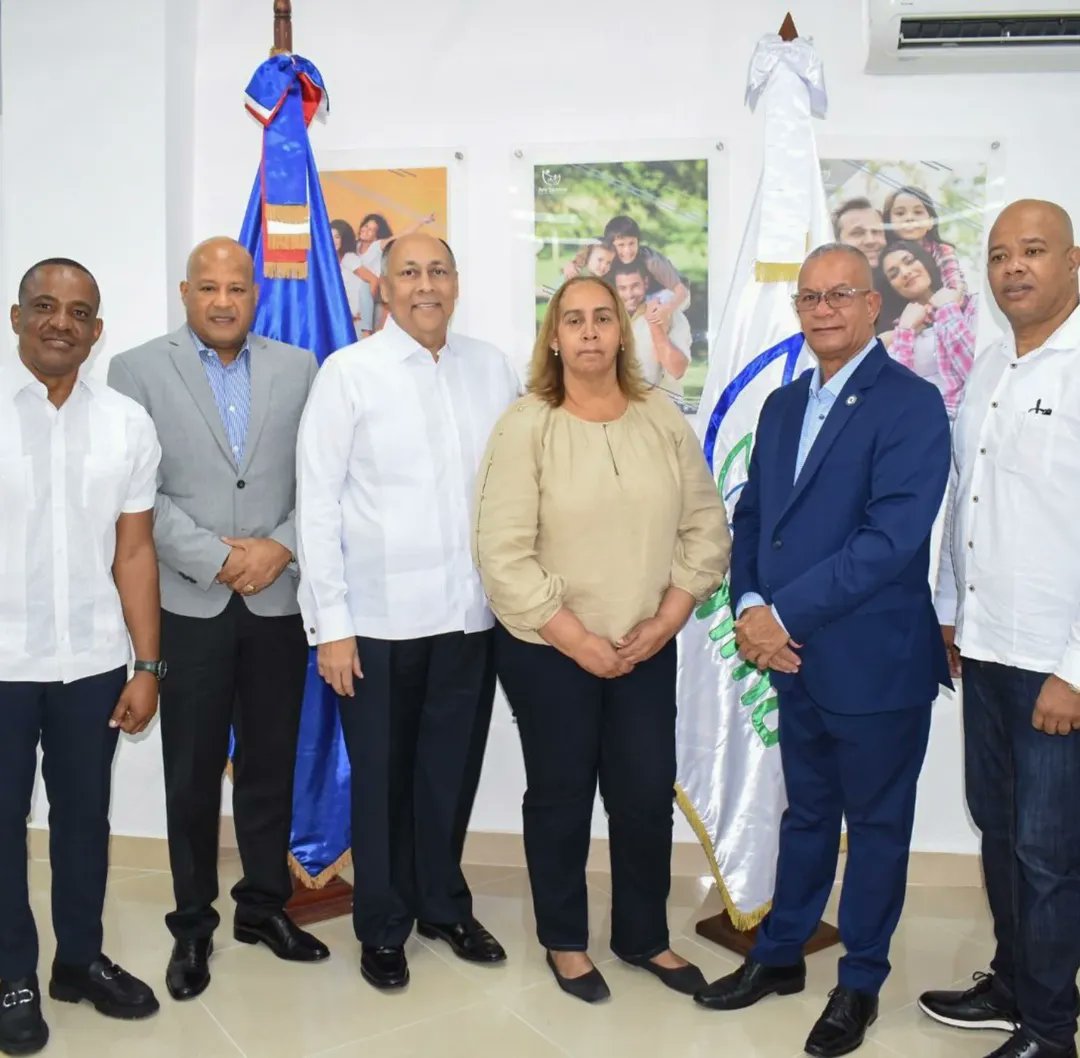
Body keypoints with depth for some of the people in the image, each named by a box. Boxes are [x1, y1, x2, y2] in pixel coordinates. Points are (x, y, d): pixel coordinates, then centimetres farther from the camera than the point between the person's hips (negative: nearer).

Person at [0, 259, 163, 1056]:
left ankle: (81, 957, 33)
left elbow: (134, 552, 3)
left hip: (92, 662, 2)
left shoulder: (128, 423, 2)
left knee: (85, 815, 15)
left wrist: (148, 666, 1)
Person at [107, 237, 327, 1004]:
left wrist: (281, 548, -12)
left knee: (271, 765, 12)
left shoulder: (298, 369, 7)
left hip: (278, 601, 2)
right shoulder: (138, 369, 1)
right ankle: (193, 923, 24)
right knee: (193, 772, 8)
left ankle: (264, 906, 29)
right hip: (189, 604, -2)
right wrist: (218, 558, -13)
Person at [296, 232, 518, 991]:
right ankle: (383, 926, 32)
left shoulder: (493, 367, 5)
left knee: (452, 769, 16)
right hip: (379, 617, -3)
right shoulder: (348, 372, -5)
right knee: (382, 777, 12)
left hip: (473, 612, 3)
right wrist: (330, 622, -9)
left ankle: (444, 906, 37)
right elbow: (318, 502, -6)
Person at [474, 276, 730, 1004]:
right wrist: (575, 639, -15)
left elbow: (706, 525, 3)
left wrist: (668, 618, -7)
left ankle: (644, 936, 34)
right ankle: (565, 942, 33)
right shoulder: (526, 427, -10)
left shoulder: (664, 421, 1)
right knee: (561, 797, 12)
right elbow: (504, 553, -14)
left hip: (646, 649, 3)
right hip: (548, 651, -3)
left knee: (648, 795, 11)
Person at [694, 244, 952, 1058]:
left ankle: (861, 983, 30)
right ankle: (780, 955, 37)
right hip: (794, 655, 6)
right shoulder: (782, 405, 10)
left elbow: (892, 536, -22)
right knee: (806, 814, 21)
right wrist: (750, 608, -9)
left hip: (875, 660, -6)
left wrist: (784, 614, -21)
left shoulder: (911, 404, -13)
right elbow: (751, 515, 9)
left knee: (876, 825, 12)